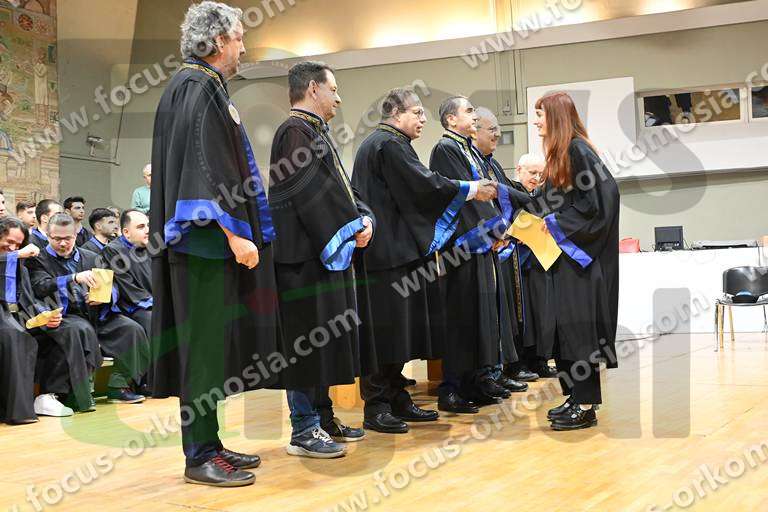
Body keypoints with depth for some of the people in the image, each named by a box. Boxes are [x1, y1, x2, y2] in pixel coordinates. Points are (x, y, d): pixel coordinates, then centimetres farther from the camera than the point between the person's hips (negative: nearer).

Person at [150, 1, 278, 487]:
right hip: (208, 240, -10)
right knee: (206, 343, -6)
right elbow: (205, 168, -20)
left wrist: (237, 232, 25)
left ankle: (208, 444, 18)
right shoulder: (198, 89, -11)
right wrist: (234, 234, -23)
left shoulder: (202, 86, 19)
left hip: (211, 243, 10)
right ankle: (201, 456, 0)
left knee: (211, 344, 11)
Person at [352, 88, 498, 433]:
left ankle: (396, 400, 17)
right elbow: (423, 184, -16)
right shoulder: (390, 144, -10)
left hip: (395, 248, 11)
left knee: (398, 328, 11)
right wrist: (472, 189, -7)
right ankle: (376, 407, -4)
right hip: (388, 251, -11)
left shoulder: (378, 143, 22)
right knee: (386, 327, -8)